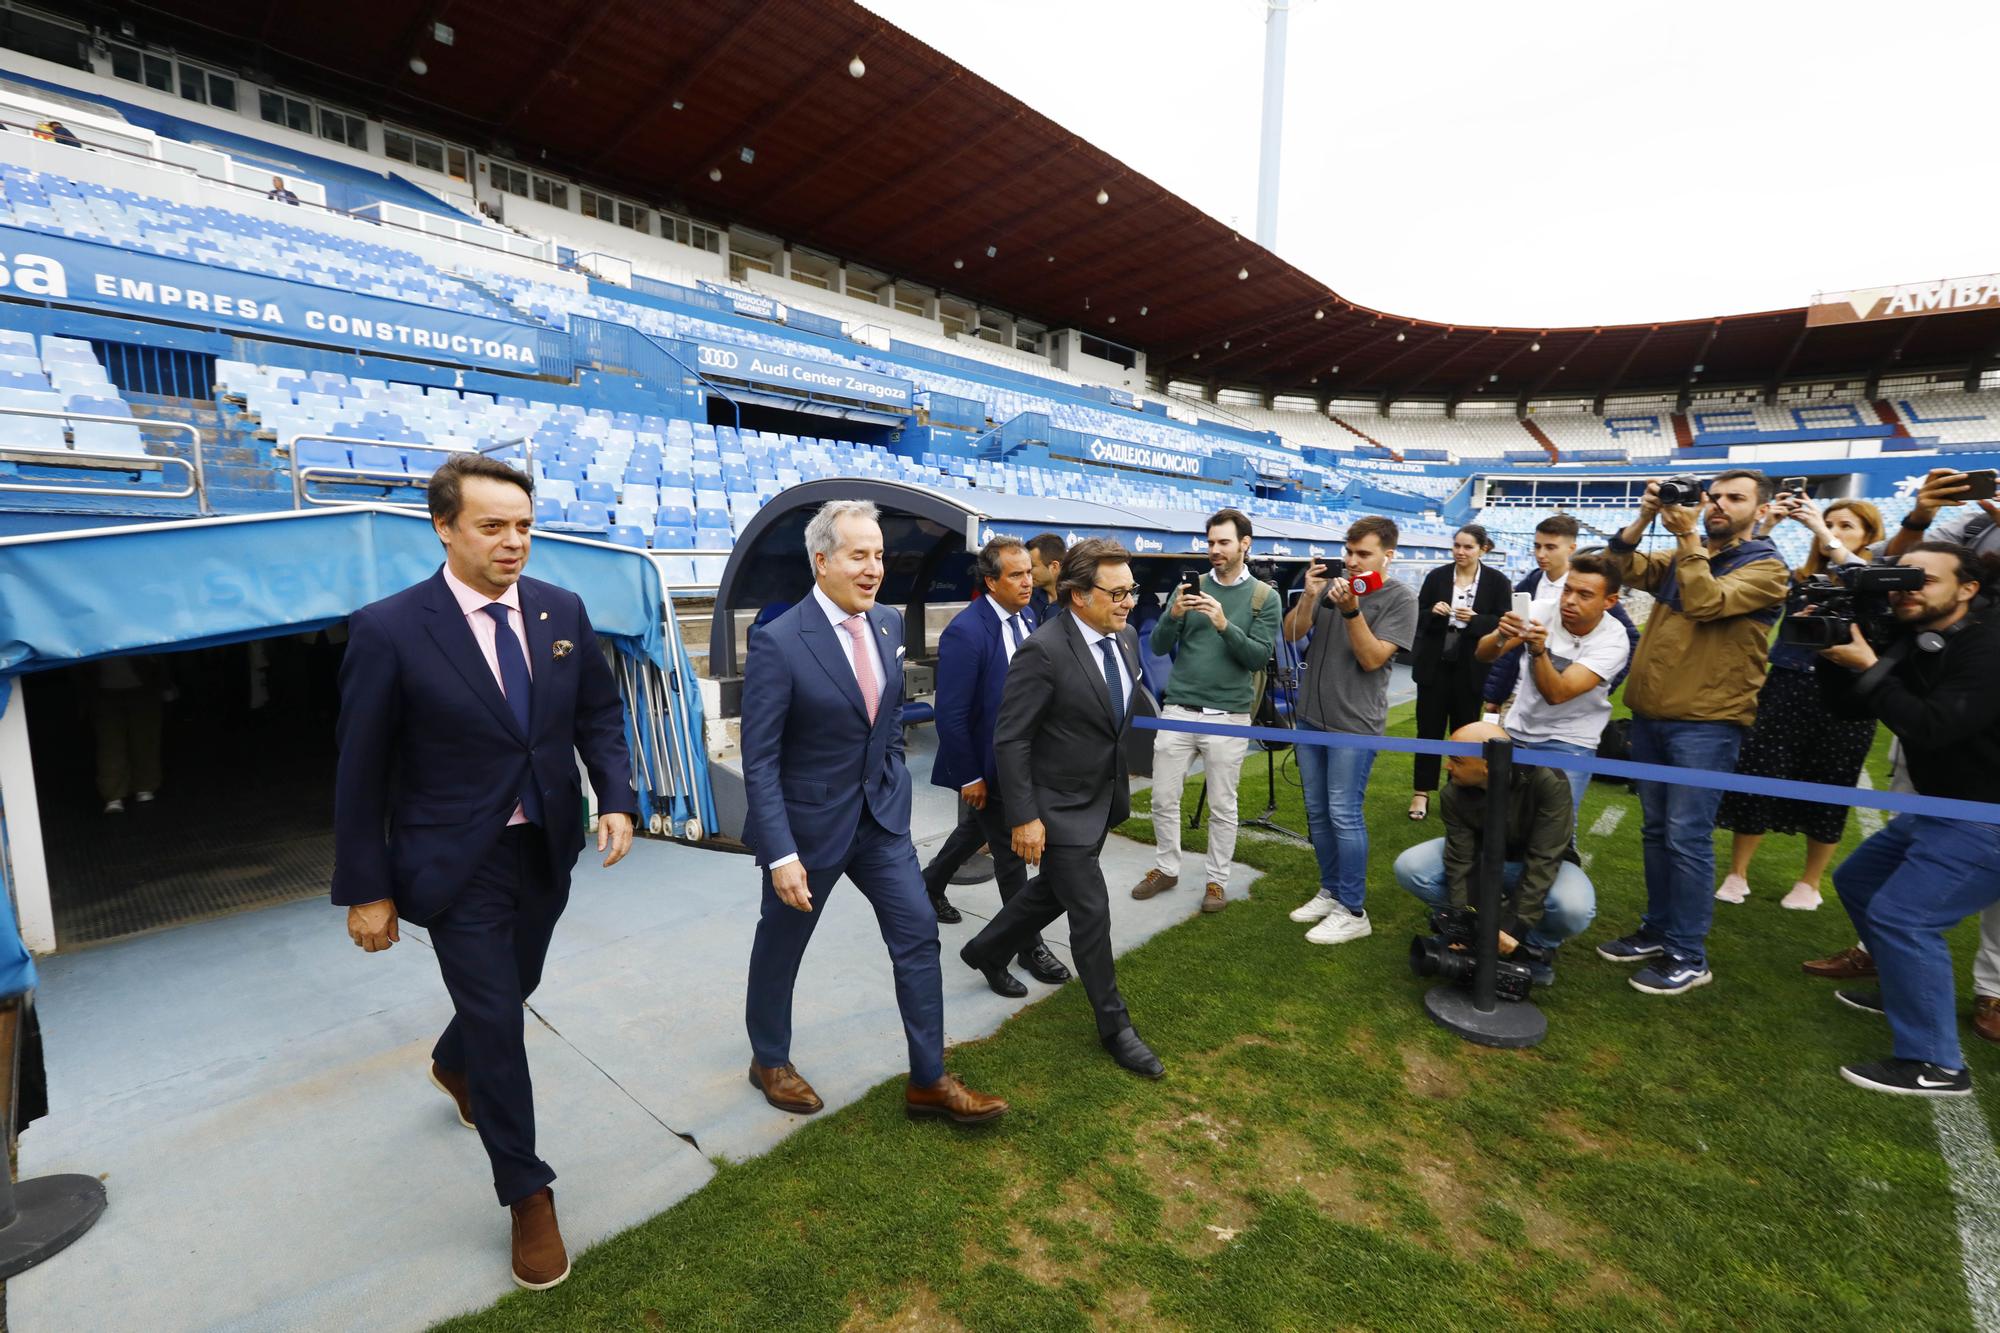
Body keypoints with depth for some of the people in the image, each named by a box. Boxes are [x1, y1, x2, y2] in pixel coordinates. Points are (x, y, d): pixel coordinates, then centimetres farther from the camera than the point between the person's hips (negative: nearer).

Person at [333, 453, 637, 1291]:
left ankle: (453, 1065, 60)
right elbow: (360, 771, -10)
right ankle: (528, 1197, 24)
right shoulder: (390, 630, -16)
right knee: (496, 1019, 3)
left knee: (510, 989, 25)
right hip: (458, 865, -4)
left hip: (547, 850, 5)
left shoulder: (562, 610, -3)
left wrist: (615, 797, -10)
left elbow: (599, 711, 5)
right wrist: (365, 889, -7)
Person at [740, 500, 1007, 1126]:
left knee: (919, 934, 5)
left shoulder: (888, 623, -1)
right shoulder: (778, 642, -20)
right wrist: (781, 854, -21)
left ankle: (928, 1081, 22)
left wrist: (894, 783, 14)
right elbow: (759, 761, -19)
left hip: (881, 815, 5)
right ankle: (769, 1060, 43)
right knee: (781, 945, 16)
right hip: (808, 822, -5)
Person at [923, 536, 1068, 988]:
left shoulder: (1026, 616, -1)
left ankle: (932, 882, 51)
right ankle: (1029, 945, 25)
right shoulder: (965, 632, -25)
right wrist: (968, 777, -18)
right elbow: (951, 714, -23)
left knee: (981, 828, 25)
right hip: (985, 762, -8)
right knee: (1011, 851, 6)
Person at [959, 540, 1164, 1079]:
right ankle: (1114, 1026, 23)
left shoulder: (1125, 639, 0)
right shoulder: (1043, 651, -25)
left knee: (1054, 889, 23)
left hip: (1103, 799, 8)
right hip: (1059, 806, -8)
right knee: (1091, 911, 2)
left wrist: (1120, 785, 16)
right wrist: (1024, 818, -21)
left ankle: (987, 951, 47)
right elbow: (1010, 739, -21)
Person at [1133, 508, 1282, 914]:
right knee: (1163, 799, 9)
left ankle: (1216, 880, 25)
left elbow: (1260, 657, -7)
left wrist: (1224, 624, -21)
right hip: (1178, 710, 2)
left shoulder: (1264, 597, 1)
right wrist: (1174, 615, -16)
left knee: (1222, 806, 9)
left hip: (1228, 716, -2)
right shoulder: (1191, 586, 6)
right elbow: (1158, 648, 3)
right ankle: (1166, 869, 28)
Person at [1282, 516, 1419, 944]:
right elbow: (1292, 635, 0)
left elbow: (1372, 658, -15)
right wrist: (1309, 595, -15)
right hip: (1310, 717, 6)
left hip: (1354, 724, -5)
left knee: (1344, 815, -5)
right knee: (1317, 813, 12)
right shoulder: (1332, 583, 6)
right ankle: (1330, 892, 27)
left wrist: (1351, 610, -26)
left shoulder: (1401, 599, -7)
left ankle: (1353, 912, 7)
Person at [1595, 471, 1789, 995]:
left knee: (1686, 837, -6)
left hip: (1706, 723, -6)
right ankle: (1657, 931, 24)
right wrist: (1646, 518, -9)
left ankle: (1689, 957, 5)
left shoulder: (1766, 568, -2)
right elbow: (1625, 568, 3)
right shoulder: (1679, 559, 16)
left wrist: (1688, 538, -14)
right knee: (1655, 830, 12)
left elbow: (1707, 603, -17)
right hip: (1650, 714, 6)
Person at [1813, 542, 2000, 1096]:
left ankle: (1934, 1064, -6)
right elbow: (1847, 707, 4)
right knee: (1857, 881, 21)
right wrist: (1831, 655, -11)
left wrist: (1868, 668, -28)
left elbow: (1931, 728, -31)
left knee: (1900, 916, -17)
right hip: (1942, 806, 10)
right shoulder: (1909, 640, 4)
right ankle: (1906, 986, 38)